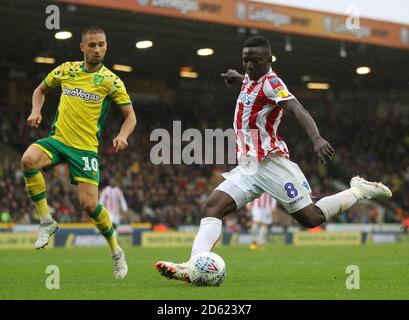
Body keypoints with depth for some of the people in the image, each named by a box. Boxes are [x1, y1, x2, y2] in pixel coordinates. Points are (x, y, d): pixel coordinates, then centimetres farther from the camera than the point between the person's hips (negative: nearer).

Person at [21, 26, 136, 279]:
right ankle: (46, 222, -16)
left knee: (90, 203, -12)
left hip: (86, 147, -2)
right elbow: (41, 90, 24)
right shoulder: (66, 70, 8)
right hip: (57, 139, 2)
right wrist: (36, 111, 3)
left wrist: (123, 136, -20)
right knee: (29, 160, -31)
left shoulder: (111, 80, 0)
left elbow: (130, 115, 1)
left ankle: (116, 251, 14)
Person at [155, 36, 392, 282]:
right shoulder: (251, 80, 12)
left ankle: (360, 191, 16)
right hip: (248, 167, 8)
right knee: (211, 208, -10)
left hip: (271, 164, -8)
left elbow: (299, 111, -30)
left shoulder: (271, 82, -13)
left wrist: (317, 139, -45)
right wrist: (239, 77, 48)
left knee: (311, 218, -4)